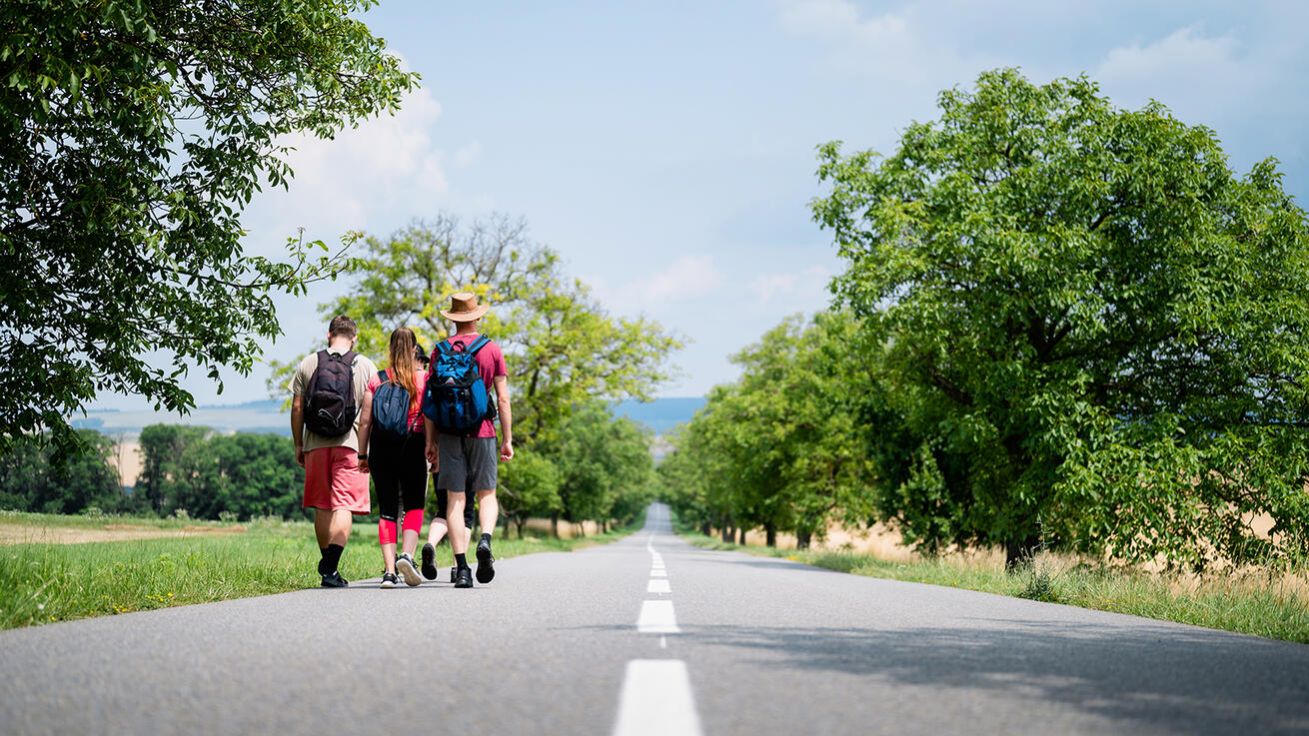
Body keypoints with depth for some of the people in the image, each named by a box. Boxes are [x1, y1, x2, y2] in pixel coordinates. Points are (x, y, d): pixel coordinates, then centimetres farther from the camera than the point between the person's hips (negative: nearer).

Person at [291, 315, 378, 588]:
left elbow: (297, 408, 4)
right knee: (343, 506, -5)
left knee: (321, 506, 14)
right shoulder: (366, 366, 2)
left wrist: (298, 445, 12)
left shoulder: (308, 364, 7)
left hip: (315, 445, 2)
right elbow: (368, 412, -4)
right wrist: (364, 451, -2)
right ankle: (330, 568, -16)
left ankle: (327, 563, 25)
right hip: (350, 444, -2)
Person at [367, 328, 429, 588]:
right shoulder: (425, 378, 0)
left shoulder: (377, 381, 4)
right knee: (414, 505, 10)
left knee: (387, 509, 6)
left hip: (381, 448, 2)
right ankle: (407, 554, -14)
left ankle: (389, 570, -2)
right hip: (412, 447, -2)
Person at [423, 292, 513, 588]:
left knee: (455, 500, 3)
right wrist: (508, 439, 4)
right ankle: (485, 540, -17)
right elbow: (503, 399, -1)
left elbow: (430, 399, 3)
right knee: (486, 494, 11)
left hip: (449, 434, 1)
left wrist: (431, 441, 8)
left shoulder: (440, 351, 4)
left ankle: (461, 567, -3)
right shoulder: (492, 350, 1)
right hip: (482, 432, -1)